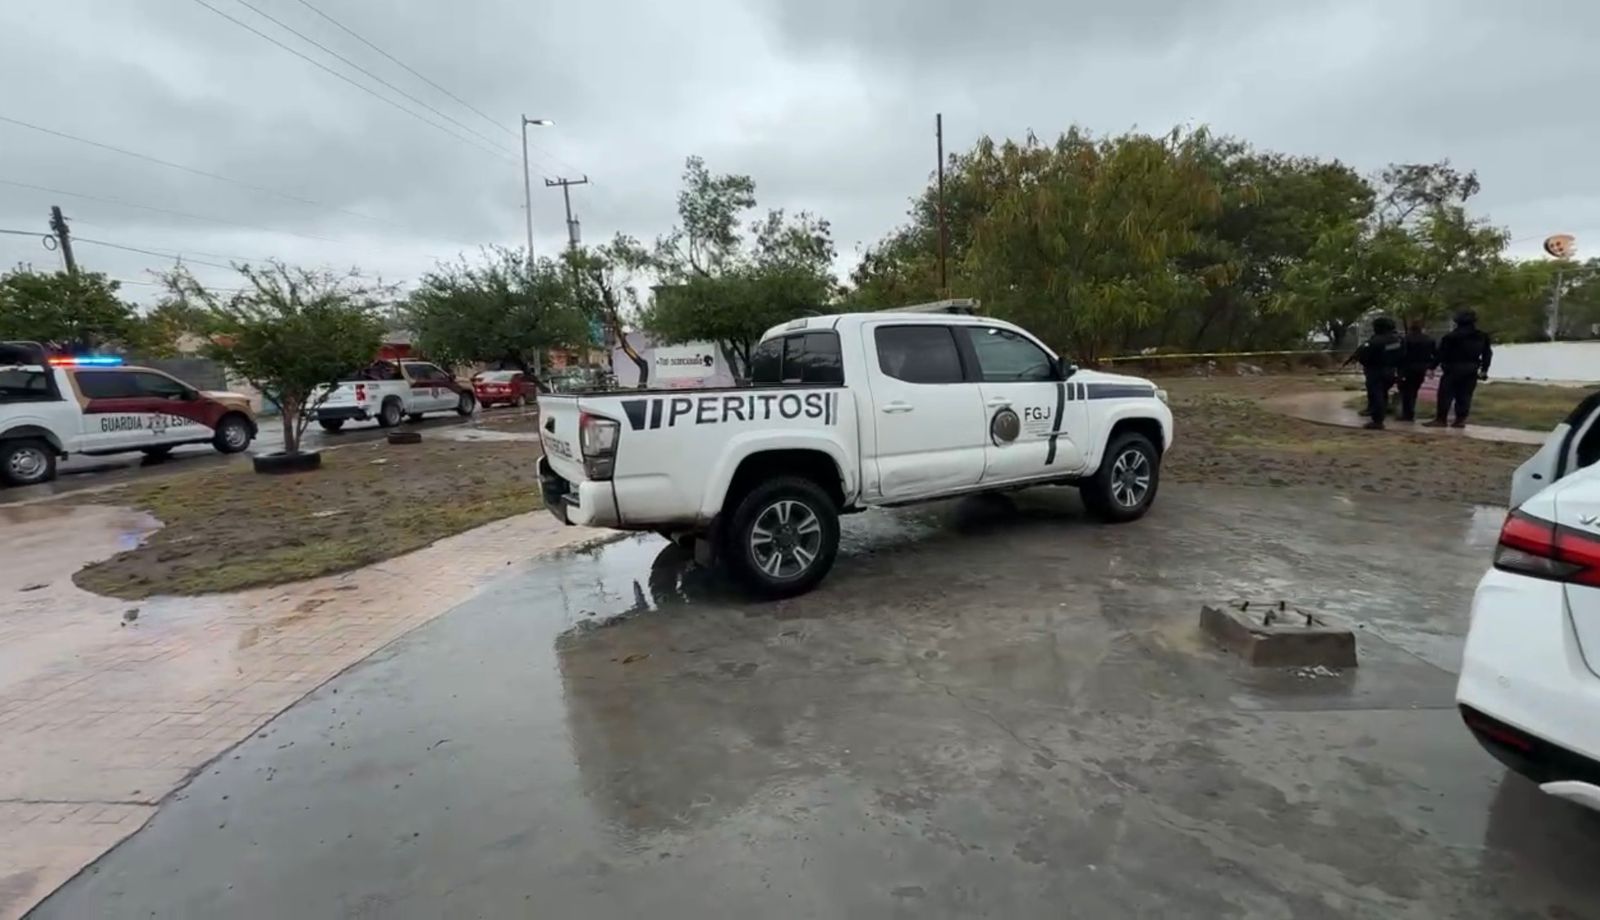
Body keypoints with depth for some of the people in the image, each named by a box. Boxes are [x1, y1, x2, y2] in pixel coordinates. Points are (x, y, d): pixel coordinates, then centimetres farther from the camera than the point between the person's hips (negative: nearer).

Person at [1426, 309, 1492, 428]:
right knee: (1465, 395, 7)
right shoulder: (1482, 336, 11)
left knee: (1446, 394, -3)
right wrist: (1484, 370, 20)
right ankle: (1461, 420, 6)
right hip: (1471, 370, 6)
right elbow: (1487, 354, 15)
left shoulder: (1451, 336, -10)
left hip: (1453, 368, -6)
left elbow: (1441, 353, -9)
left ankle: (1441, 419, -6)